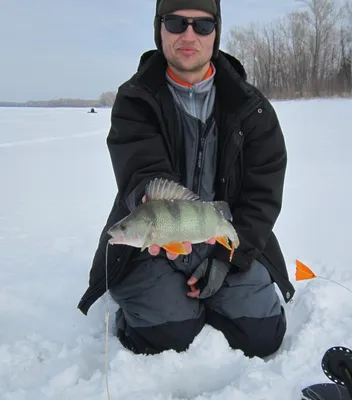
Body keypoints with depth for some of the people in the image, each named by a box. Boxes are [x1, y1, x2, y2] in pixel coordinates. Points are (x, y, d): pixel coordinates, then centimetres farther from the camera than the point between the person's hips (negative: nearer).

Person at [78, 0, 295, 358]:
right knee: (165, 337, -20)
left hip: (231, 243, 3)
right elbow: (142, 173, -22)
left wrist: (227, 257, -14)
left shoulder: (252, 108, -1)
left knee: (262, 335, -10)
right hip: (152, 246, -2)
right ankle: (133, 301, 16)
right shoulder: (134, 101, -7)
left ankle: (200, 299, 20)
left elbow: (262, 194, -3)